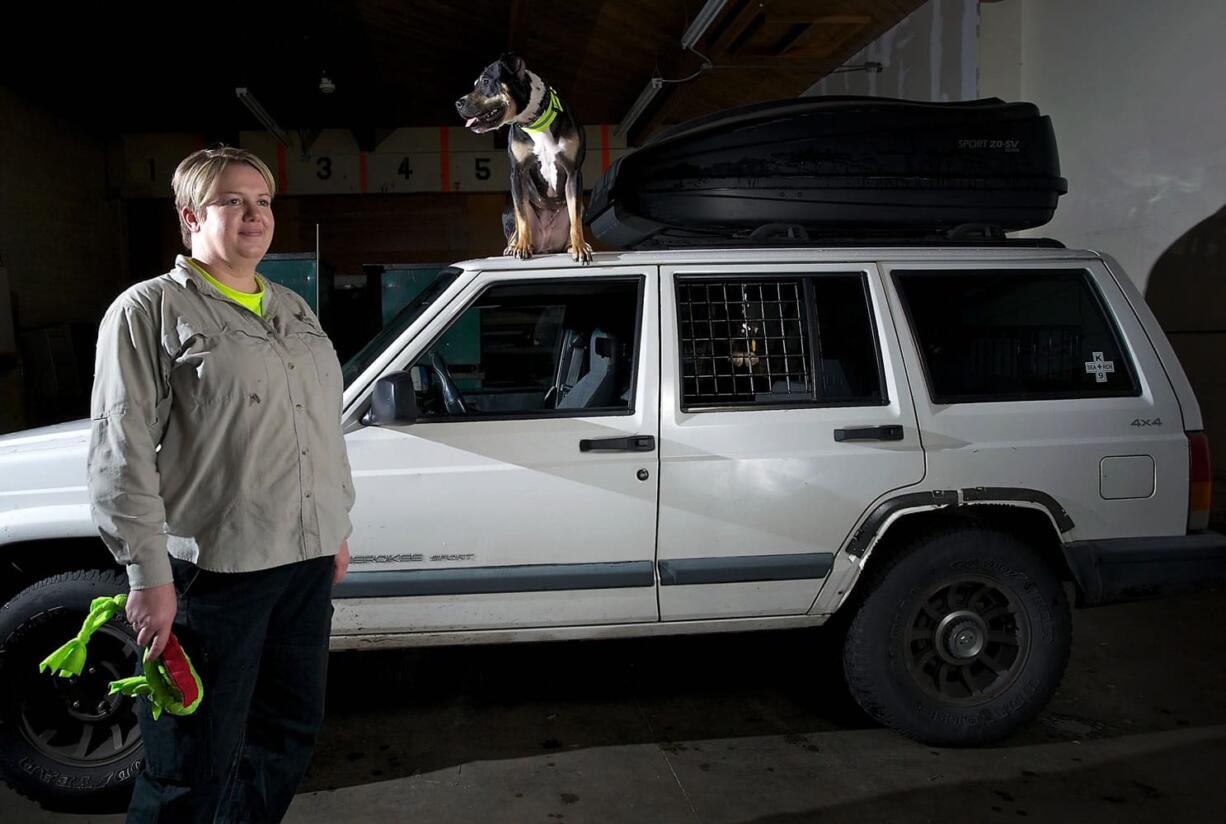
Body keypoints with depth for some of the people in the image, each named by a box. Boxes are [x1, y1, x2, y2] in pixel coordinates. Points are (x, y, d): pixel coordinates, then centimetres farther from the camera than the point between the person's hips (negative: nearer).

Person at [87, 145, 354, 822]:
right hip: (211, 570, -6)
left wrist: (336, 525, 18)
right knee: (196, 768, 4)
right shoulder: (151, 309, -5)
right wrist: (149, 576, -16)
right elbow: (120, 454, -12)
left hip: (307, 562, 7)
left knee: (291, 733, 18)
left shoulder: (293, 309, 15)